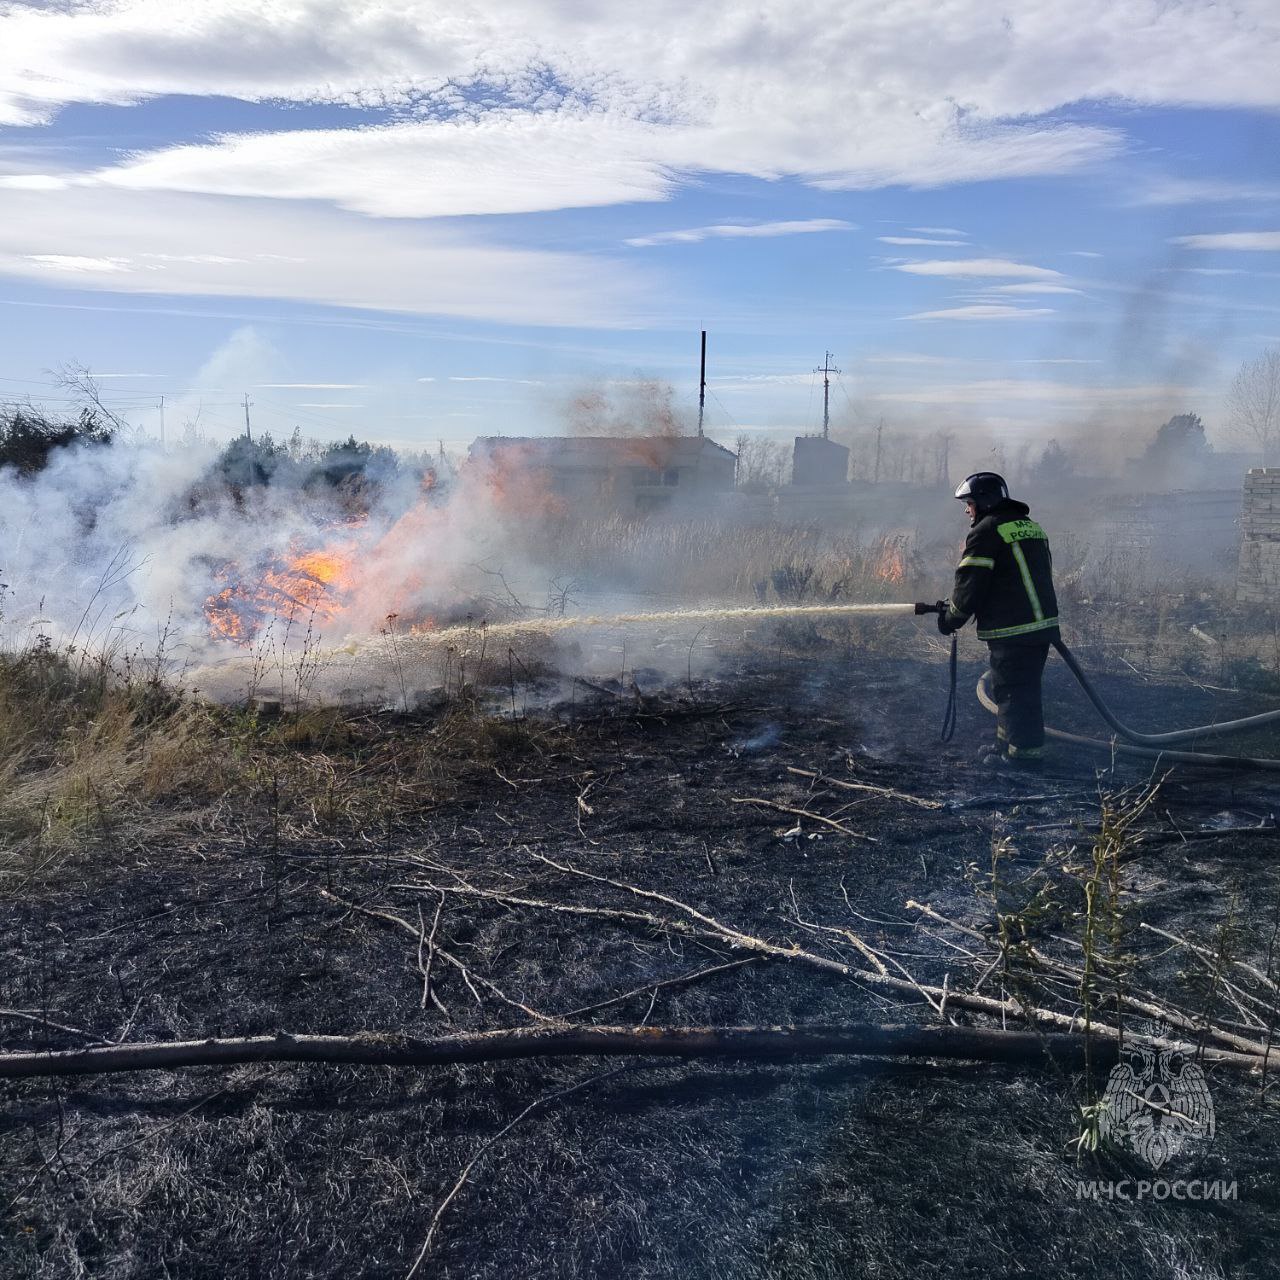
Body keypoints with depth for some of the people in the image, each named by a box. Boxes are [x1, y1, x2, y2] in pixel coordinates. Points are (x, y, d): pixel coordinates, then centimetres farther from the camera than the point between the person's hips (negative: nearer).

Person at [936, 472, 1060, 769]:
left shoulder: (987, 531, -11)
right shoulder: (1030, 526, 16)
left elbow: (969, 585, -14)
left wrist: (951, 619, -1)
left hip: (1012, 630, -9)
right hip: (1044, 622, 9)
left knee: (1013, 691, 0)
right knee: (1026, 687, 17)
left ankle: (1024, 752, 5)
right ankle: (1008, 743, 29)